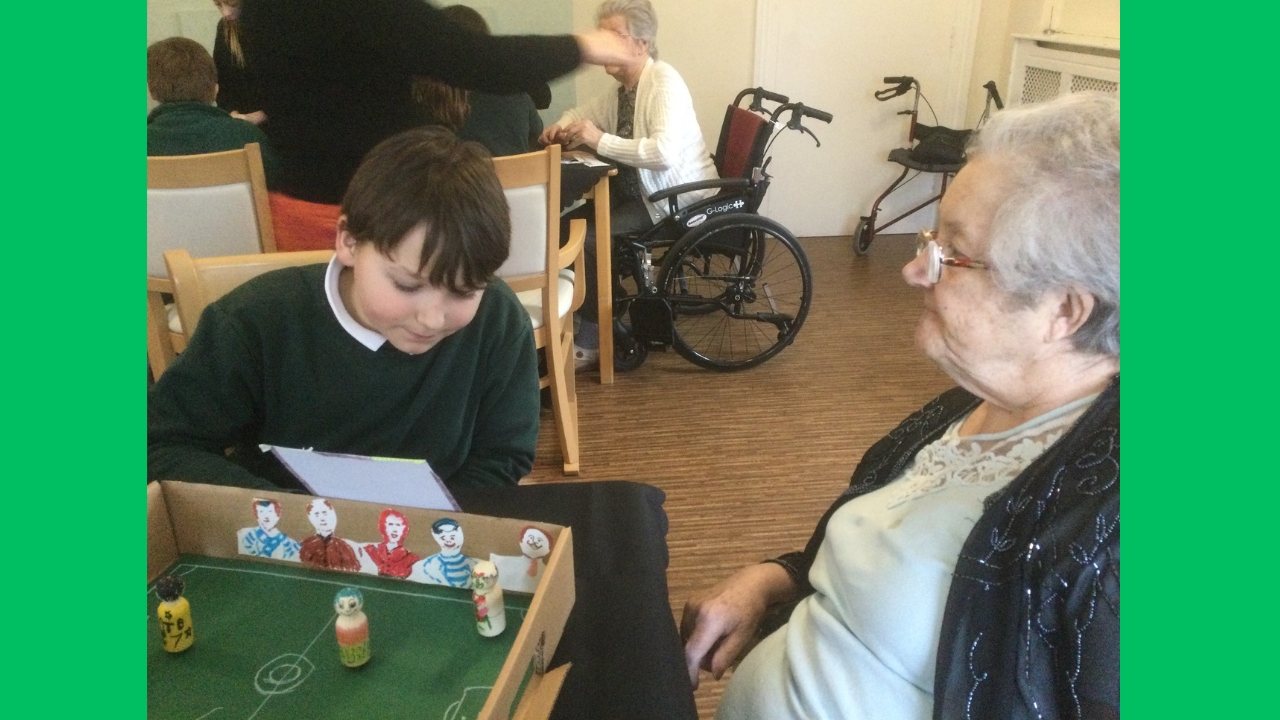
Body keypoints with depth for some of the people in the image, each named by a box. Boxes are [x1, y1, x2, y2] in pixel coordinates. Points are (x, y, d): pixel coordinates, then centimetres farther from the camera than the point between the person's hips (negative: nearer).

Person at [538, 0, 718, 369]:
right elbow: (583, 113, 25)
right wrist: (563, 126, 1)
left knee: (587, 239, -20)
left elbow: (664, 151, -33)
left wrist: (601, 140, -28)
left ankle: (591, 339, -4)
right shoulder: (622, 88, 7)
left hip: (681, 200, -9)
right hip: (641, 190, 9)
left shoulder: (664, 82, -18)